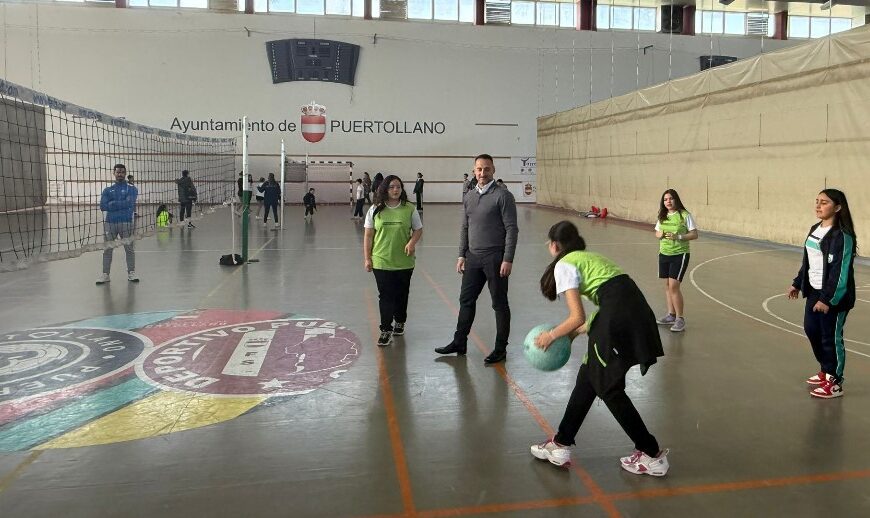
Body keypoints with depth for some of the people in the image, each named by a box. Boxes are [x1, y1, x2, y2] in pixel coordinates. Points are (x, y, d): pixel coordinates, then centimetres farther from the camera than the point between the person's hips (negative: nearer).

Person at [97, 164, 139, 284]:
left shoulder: (132, 189, 6)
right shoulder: (107, 190, 13)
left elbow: (129, 203, -12)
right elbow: (103, 206, -1)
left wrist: (112, 204, -7)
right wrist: (121, 205, -9)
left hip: (126, 222, -2)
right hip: (110, 223, 2)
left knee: (129, 248, -2)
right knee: (107, 249, 3)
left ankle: (131, 273, 7)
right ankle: (105, 274, 9)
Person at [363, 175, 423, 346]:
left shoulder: (409, 209, 0)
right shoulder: (375, 210, 0)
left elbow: (418, 229, 7)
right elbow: (368, 235, 3)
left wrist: (412, 242, -14)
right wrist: (367, 258, 0)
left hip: (404, 262, 1)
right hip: (381, 262, -1)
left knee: (401, 295, 13)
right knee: (385, 296, -2)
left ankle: (400, 322, 34)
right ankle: (386, 330, 4)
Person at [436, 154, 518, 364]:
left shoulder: (503, 195, -8)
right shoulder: (469, 197, 11)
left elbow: (511, 229, -12)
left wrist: (508, 259, -16)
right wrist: (462, 254, 10)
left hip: (495, 258, -6)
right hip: (473, 258, 6)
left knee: (499, 304, 4)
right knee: (466, 300, 12)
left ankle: (501, 349, 14)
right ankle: (459, 342, 24)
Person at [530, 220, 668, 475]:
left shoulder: (564, 265, 2)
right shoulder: (589, 258, 26)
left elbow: (577, 317, -6)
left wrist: (551, 335, 10)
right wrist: (572, 333, 28)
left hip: (619, 319, -9)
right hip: (636, 313, 9)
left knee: (609, 389, 6)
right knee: (588, 378, 17)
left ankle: (652, 456, 16)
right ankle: (561, 445, 26)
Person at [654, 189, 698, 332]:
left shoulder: (684, 215, -9)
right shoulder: (662, 216, 8)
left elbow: (694, 234, -9)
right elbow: (657, 232, 18)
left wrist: (678, 237, -22)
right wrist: (660, 234, -6)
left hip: (679, 254, -6)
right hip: (664, 254, 6)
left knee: (673, 286, -12)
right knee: (667, 285, 12)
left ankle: (680, 319, -3)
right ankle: (671, 315, 24)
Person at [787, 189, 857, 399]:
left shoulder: (842, 236, -18)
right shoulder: (815, 230, 8)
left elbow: (841, 272, -20)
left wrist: (828, 299, -21)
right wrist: (797, 283, 18)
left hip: (834, 297, -8)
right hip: (814, 291, 9)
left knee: (831, 337, 2)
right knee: (811, 330, 17)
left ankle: (835, 383, 18)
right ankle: (825, 371, 37)